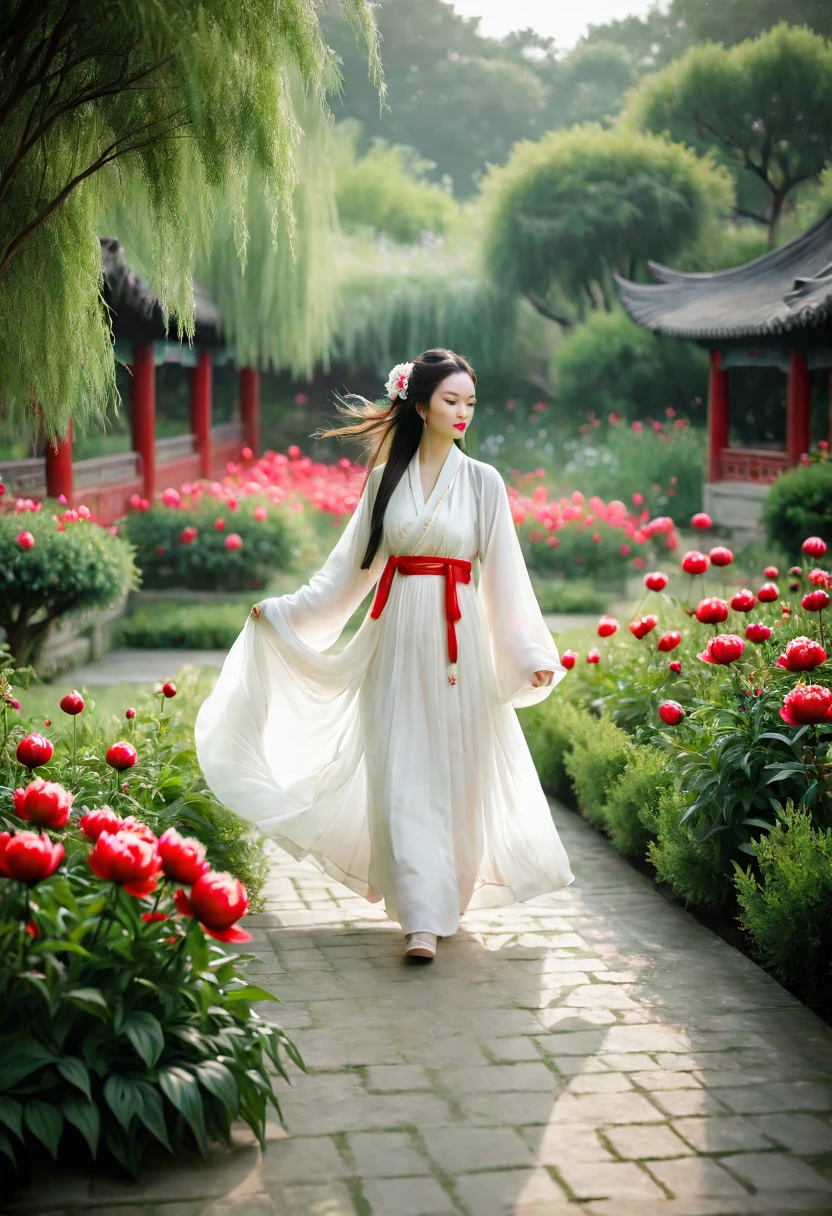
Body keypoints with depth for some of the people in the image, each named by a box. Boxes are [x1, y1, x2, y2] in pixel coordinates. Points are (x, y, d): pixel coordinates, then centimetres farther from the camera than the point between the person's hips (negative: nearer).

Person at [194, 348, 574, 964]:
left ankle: (448, 896, 20)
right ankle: (423, 918, 1)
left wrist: (532, 652, -6)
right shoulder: (385, 478, 8)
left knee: (452, 771, 3)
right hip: (396, 639, 1)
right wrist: (284, 611, 17)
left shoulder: (482, 481, 3)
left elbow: (505, 573, 0)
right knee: (403, 775, -4)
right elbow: (352, 566, 15)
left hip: (457, 642, -1)